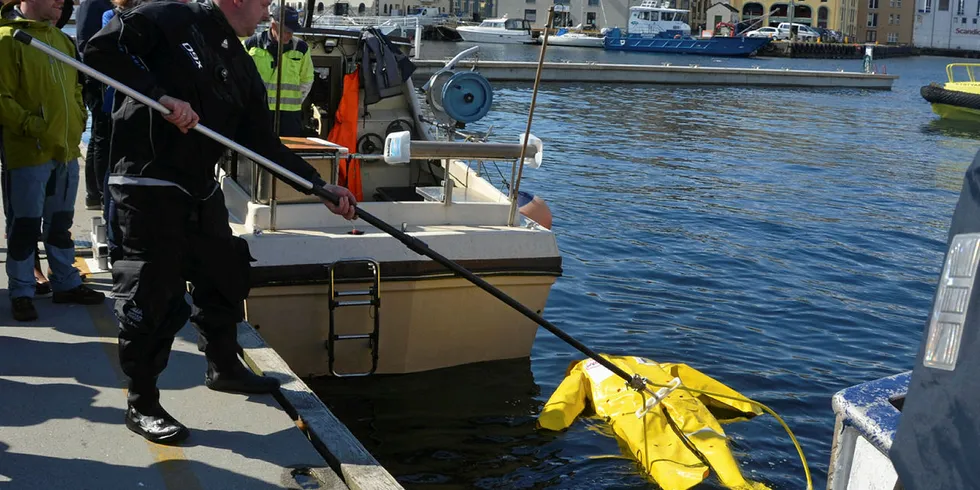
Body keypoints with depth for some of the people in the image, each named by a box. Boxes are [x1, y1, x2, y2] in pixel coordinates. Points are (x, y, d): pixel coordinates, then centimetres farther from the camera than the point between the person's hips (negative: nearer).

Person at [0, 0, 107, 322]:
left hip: (66, 150, 8)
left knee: (60, 223, 17)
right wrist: (33, 126, -20)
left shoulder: (62, 40, 14)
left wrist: (78, 120, 10)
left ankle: (66, 283, 27)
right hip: (28, 152, -7)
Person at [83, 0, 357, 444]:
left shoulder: (241, 66, 12)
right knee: (151, 295, -3)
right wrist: (161, 96, -24)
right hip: (147, 186, -8)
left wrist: (322, 187, 5)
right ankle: (142, 405, 10)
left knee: (224, 279, 19)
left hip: (202, 191, 8)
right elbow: (101, 49, -17)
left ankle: (223, 367, 42)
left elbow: (263, 143, 11)